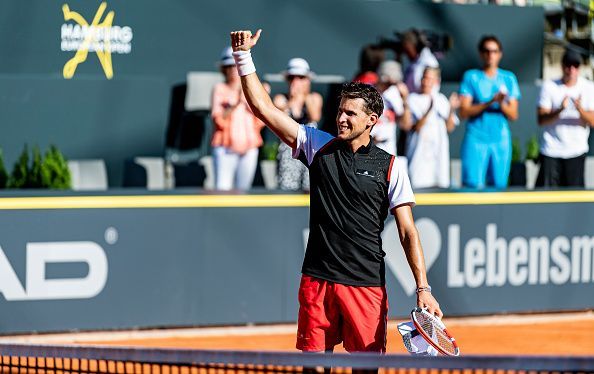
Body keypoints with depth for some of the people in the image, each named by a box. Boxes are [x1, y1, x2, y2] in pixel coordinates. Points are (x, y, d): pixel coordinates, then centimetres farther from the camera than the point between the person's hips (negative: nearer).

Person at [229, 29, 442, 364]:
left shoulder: (390, 167, 1)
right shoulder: (319, 145, 7)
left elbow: (408, 232, -1)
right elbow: (264, 108, 4)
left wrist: (423, 289, -10)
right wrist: (243, 56, -4)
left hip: (367, 286, -2)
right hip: (317, 281, 2)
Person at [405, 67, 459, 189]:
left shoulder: (441, 99, 13)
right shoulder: (413, 99, 0)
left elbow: (449, 127, 9)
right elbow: (416, 127, -10)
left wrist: (452, 109, -6)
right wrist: (429, 110, -22)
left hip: (439, 150, 4)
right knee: (417, 183, -13)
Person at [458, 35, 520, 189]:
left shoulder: (509, 78, 11)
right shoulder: (471, 77, 3)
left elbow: (513, 115, 6)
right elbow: (464, 111, -5)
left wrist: (502, 104, -15)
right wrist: (490, 102, -16)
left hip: (501, 140, 3)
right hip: (476, 139, -3)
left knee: (499, 185, 1)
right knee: (473, 185, -11)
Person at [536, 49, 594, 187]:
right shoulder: (550, 87, 0)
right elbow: (541, 120, -7)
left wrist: (580, 109, -27)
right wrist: (560, 110, -25)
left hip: (576, 151, 1)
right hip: (551, 150, -1)